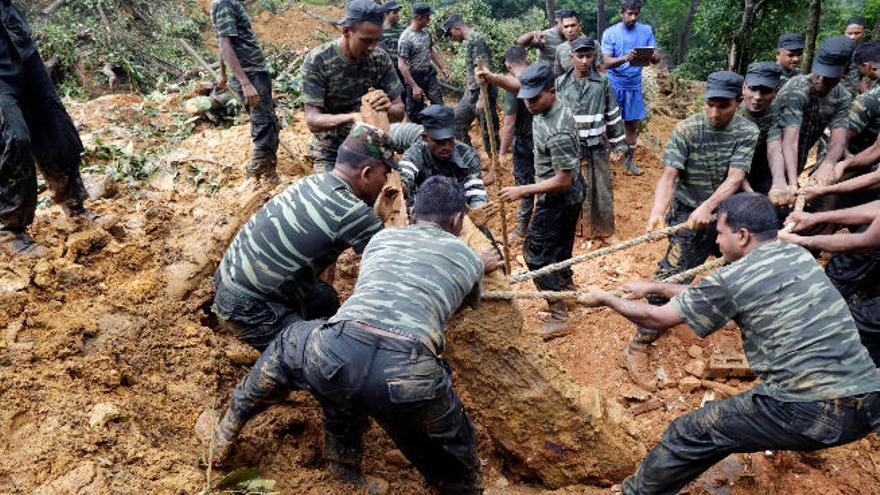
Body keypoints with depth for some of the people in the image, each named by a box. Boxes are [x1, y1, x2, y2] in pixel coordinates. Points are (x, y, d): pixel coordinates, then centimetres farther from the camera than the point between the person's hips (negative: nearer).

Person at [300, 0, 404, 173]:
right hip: (330, 152, -3)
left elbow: (399, 111, -5)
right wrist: (351, 117, -40)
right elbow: (312, 121, -22)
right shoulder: (317, 60, -17)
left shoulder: (380, 59, -8)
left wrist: (388, 108, -30)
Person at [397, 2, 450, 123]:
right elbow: (401, 65, -21)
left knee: (438, 105, 0)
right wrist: (414, 86, -25)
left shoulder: (426, 31, 3)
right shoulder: (406, 37, -19)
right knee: (416, 113, 4)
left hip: (429, 74, 6)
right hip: (415, 77, -6)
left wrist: (442, 67, 14)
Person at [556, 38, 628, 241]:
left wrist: (619, 144, 5)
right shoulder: (560, 84, -3)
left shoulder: (602, 82, -2)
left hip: (596, 148, 0)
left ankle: (605, 231, 25)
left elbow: (613, 115, 4)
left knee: (602, 191, 8)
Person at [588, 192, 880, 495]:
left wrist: (606, 298, 19)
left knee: (690, 434, 7)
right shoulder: (799, 255, 13)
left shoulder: (731, 279, -8)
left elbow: (656, 319, 3)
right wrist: (653, 287, 31)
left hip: (810, 413, -7)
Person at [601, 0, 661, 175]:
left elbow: (656, 57, -2)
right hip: (613, 85, -3)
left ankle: (628, 159, 24)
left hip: (634, 85, 3)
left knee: (632, 124, 10)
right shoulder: (610, 33, -9)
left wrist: (655, 57, -28)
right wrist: (625, 58, -36)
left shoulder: (646, 30, 0)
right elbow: (607, 62, -17)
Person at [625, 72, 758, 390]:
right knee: (672, 274, -16)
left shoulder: (747, 132, -8)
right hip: (688, 213, -4)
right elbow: (669, 176, -23)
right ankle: (638, 347, -14)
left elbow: (734, 179, -19)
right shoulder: (686, 130, -15)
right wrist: (657, 212, -41)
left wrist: (707, 206, -37)